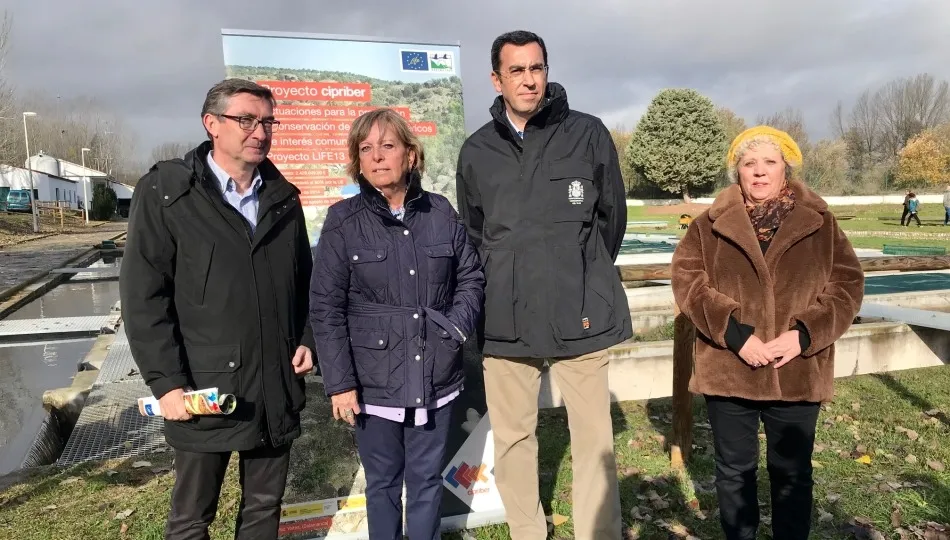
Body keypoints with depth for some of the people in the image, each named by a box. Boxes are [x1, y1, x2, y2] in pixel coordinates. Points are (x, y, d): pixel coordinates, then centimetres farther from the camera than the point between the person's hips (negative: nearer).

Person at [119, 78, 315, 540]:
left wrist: (306, 340, 4)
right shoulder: (165, 193, -8)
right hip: (203, 388, -4)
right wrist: (166, 382, -13)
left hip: (278, 385, 4)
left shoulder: (283, 197, 8)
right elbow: (143, 296, -10)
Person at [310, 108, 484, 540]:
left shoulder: (441, 212, 1)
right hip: (374, 382, -2)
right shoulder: (343, 220, -6)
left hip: (435, 376, 2)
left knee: (427, 478, 17)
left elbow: (471, 276, 10)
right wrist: (339, 382, -10)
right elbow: (325, 307, -7)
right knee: (382, 482, 16)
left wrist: (458, 326, -7)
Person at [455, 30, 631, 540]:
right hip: (505, 320, 2)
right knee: (512, 439, 12)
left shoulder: (589, 134, 0)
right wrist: (505, 288, 12)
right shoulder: (476, 151, 5)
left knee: (594, 441, 5)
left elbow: (611, 219, 8)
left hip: (579, 315, -2)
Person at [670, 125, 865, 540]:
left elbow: (848, 284, 1)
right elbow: (687, 281, -6)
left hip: (797, 373, 1)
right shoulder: (709, 225, 2)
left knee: (793, 472, 15)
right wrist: (735, 333, -18)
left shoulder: (820, 223, 5)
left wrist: (805, 333, -14)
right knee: (734, 470, 14)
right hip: (728, 370, 0)